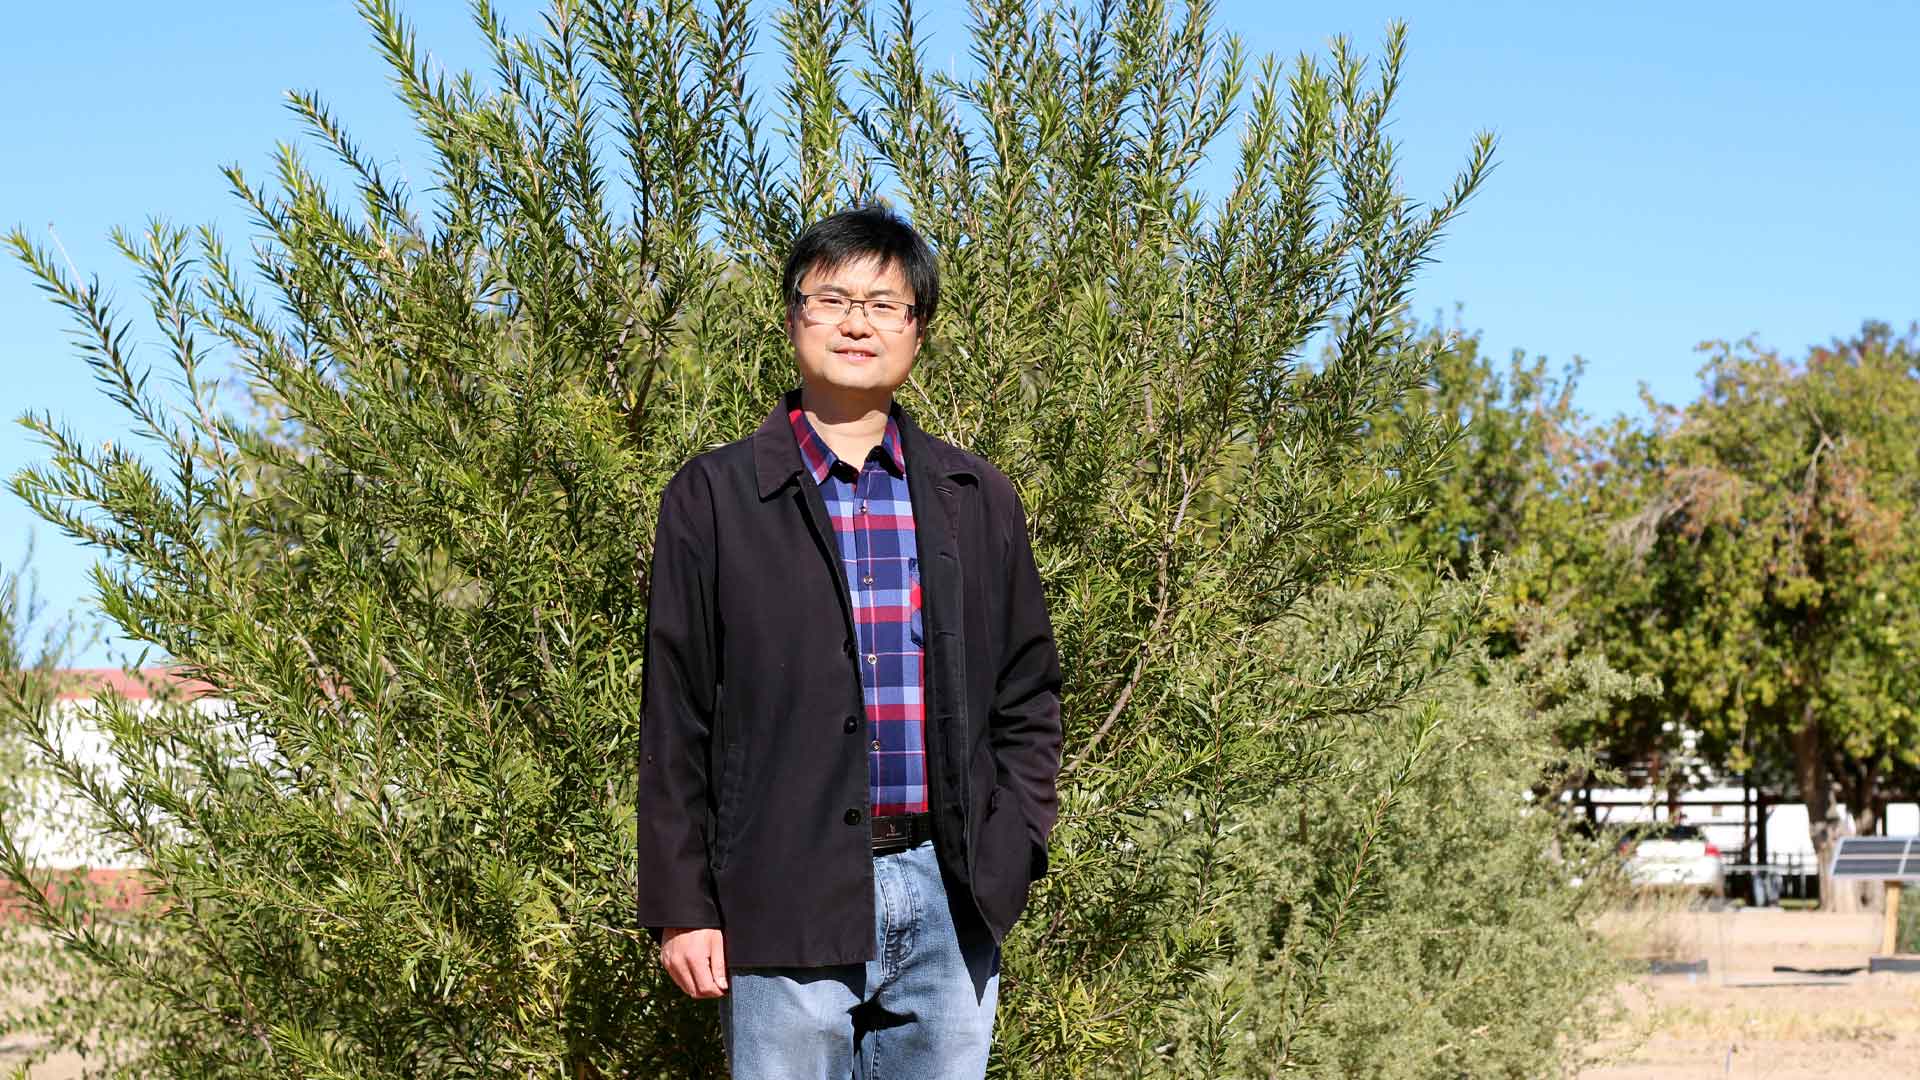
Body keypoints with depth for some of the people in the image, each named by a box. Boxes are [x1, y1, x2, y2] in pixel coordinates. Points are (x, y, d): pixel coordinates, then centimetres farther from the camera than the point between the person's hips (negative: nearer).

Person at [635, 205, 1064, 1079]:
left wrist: (1010, 851, 3)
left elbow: (1028, 693, 15)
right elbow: (674, 718, 0)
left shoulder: (976, 502, 11)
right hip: (786, 903, -3)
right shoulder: (714, 498, 1)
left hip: (949, 898, 3)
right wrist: (681, 907, -4)